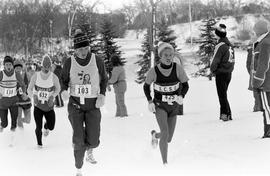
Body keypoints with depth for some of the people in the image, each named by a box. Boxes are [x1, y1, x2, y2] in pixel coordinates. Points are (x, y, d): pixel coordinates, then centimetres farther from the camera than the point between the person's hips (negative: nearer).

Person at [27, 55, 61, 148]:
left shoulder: (54, 77, -12)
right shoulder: (36, 76, -11)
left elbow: (58, 89, 5)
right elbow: (29, 89, -3)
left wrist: (52, 96, -13)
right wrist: (34, 96, -22)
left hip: (49, 106, 0)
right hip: (38, 105, 0)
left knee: (51, 127, 0)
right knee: (38, 127, -6)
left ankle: (46, 127, 40)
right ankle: (39, 144, 21)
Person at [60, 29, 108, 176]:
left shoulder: (97, 61, -6)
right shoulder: (69, 62, -7)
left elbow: (104, 79, 8)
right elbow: (64, 80, 7)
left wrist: (102, 95, -7)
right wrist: (64, 91, -14)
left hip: (93, 105, 1)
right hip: (75, 103, 0)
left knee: (93, 140, -4)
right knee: (78, 139, -10)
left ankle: (89, 150, 34)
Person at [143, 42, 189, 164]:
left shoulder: (177, 68, -13)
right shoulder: (154, 71, -15)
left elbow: (185, 85, -3)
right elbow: (146, 86, 2)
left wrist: (181, 96, -23)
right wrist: (150, 101, -11)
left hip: (173, 106, 3)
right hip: (159, 106, -3)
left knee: (168, 139, 10)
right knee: (165, 132, -25)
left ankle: (155, 135, 46)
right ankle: (165, 162, -14)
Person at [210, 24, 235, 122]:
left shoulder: (220, 46, -17)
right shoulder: (230, 45, 9)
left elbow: (215, 60, -16)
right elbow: (232, 59, 12)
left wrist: (213, 70, 0)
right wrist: (230, 69, 12)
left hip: (221, 73, -8)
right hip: (229, 73, 8)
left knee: (222, 95, -2)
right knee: (223, 94, 16)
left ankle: (227, 114, -5)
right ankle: (223, 113, 19)